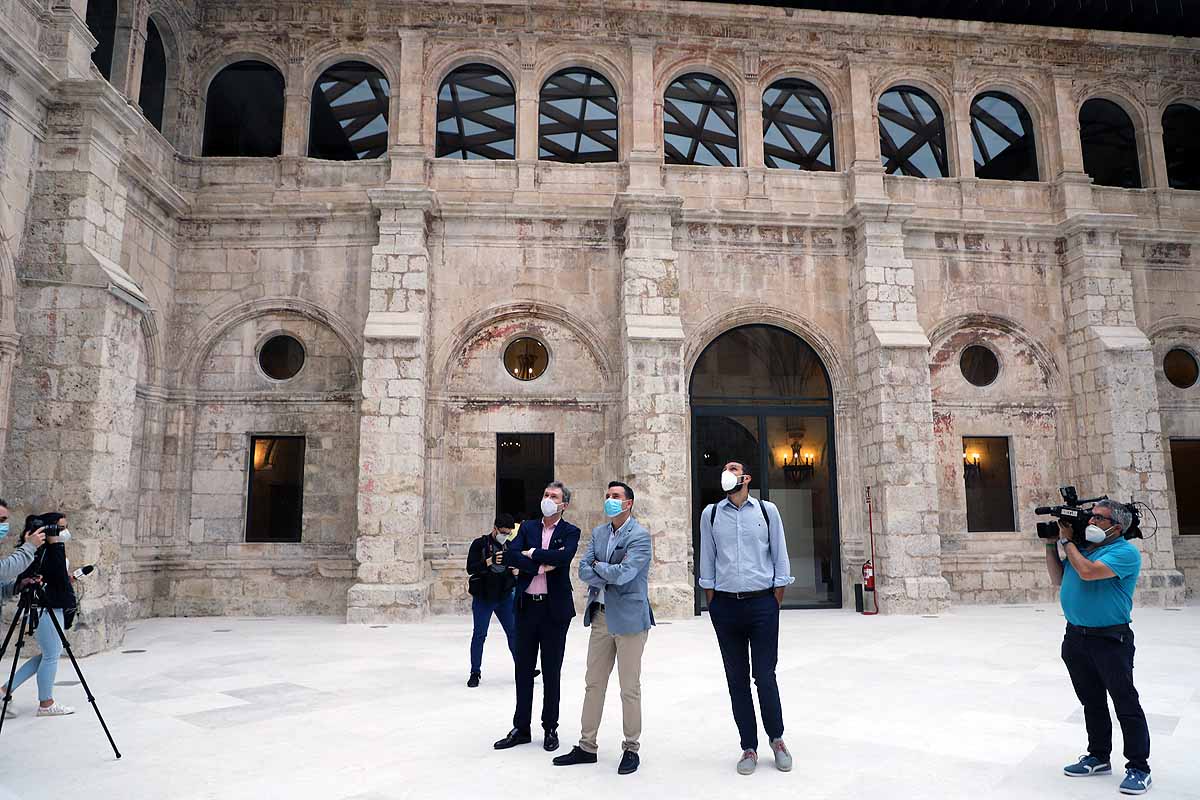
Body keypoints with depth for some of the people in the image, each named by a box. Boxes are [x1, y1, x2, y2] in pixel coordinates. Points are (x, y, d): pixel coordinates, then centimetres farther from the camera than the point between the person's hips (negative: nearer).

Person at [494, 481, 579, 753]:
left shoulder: (570, 532, -1)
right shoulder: (527, 527, 8)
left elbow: (564, 556, -21)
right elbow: (510, 555, -7)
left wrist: (532, 553, -12)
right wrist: (541, 565, -17)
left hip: (555, 608, -3)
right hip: (526, 606, 3)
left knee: (551, 671, 7)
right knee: (523, 669, 10)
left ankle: (550, 729, 21)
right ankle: (521, 728, 22)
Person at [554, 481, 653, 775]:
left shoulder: (640, 536, -11)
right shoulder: (599, 533, 10)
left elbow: (623, 573, -22)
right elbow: (583, 571, 2)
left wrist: (598, 566, -6)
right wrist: (609, 576, -13)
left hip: (629, 618, -6)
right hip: (600, 616, 7)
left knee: (630, 689, 4)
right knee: (593, 684, 13)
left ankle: (631, 749, 18)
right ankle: (587, 747, 24)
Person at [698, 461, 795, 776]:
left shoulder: (767, 511, 3)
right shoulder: (710, 514, 6)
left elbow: (780, 560, 4)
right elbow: (707, 564, 8)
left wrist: (775, 604, 0)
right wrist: (713, 606, 5)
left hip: (762, 602, -1)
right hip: (725, 605, 2)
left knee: (765, 677, 0)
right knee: (736, 679, 8)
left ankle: (777, 739, 25)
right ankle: (749, 748, 21)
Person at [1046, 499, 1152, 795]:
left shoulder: (1125, 552, -13)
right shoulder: (1082, 546, 10)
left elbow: (1088, 572, -26)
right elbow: (1058, 579, 17)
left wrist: (1067, 541, -12)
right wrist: (1051, 545, 6)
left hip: (1110, 640, -7)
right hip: (1076, 636, 7)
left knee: (1126, 704, 2)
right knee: (1091, 701, 16)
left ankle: (1138, 768, 12)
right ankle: (1098, 757, 28)